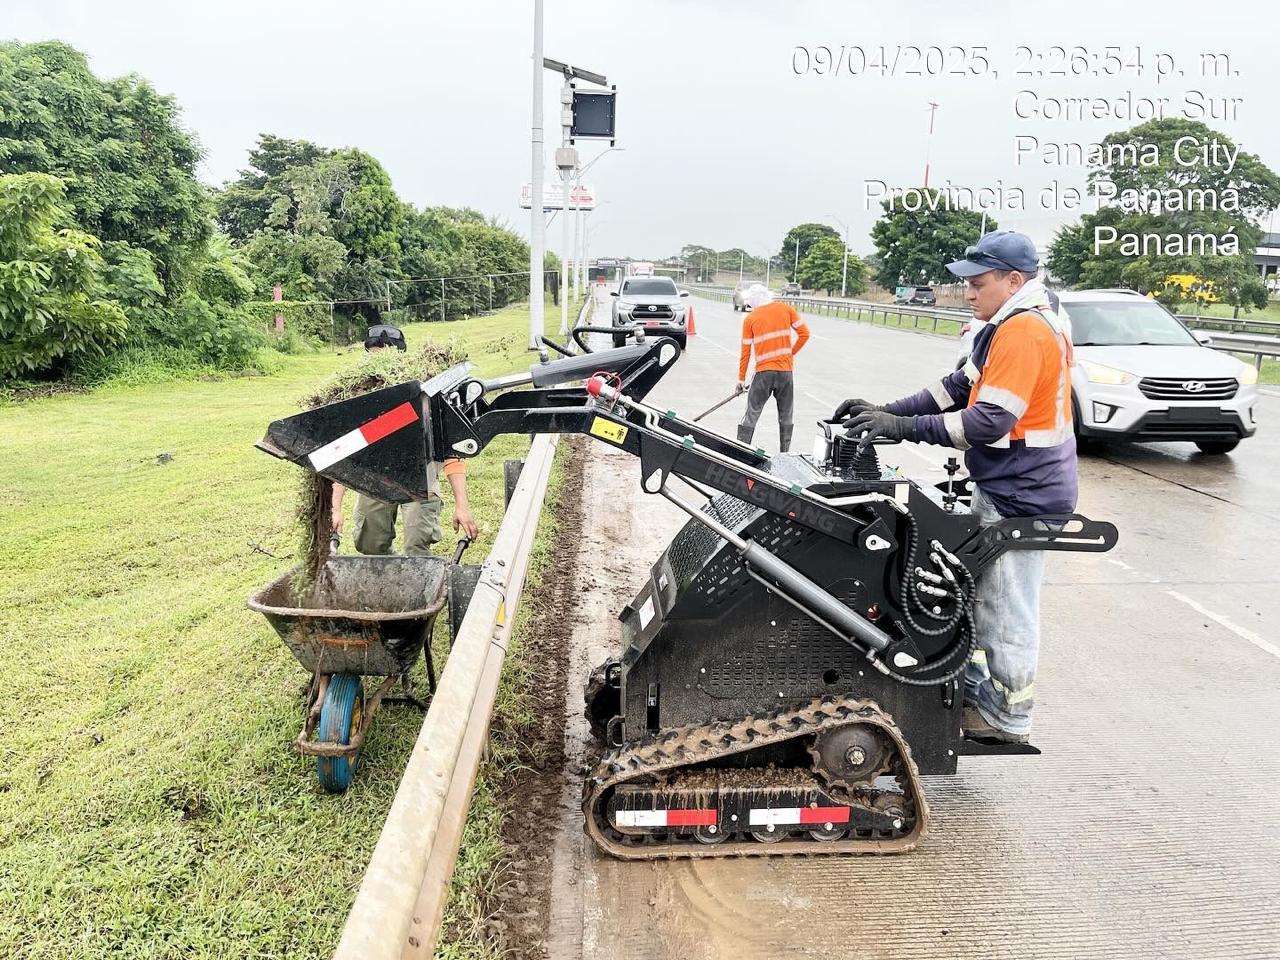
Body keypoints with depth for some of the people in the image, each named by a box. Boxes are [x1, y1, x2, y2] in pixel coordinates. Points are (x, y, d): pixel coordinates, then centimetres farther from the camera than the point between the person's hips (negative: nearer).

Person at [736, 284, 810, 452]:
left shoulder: (749, 319, 0)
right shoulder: (786, 309, 4)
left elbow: (745, 352, 3)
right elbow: (804, 333, 4)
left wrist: (741, 378, 10)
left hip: (763, 372, -2)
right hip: (785, 370, 2)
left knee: (752, 414, 3)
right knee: (786, 416, 13)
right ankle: (784, 454, 19)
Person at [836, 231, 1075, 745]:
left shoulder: (1024, 330, -20)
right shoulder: (1012, 325, 13)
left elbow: (989, 422, -26)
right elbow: (958, 388, 11)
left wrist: (903, 427, -22)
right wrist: (886, 412, 1)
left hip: (1021, 495, -10)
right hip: (1001, 488, 10)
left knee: (1005, 608, 2)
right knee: (974, 595, 19)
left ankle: (1008, 718, 17)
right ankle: (974, 692, 32)